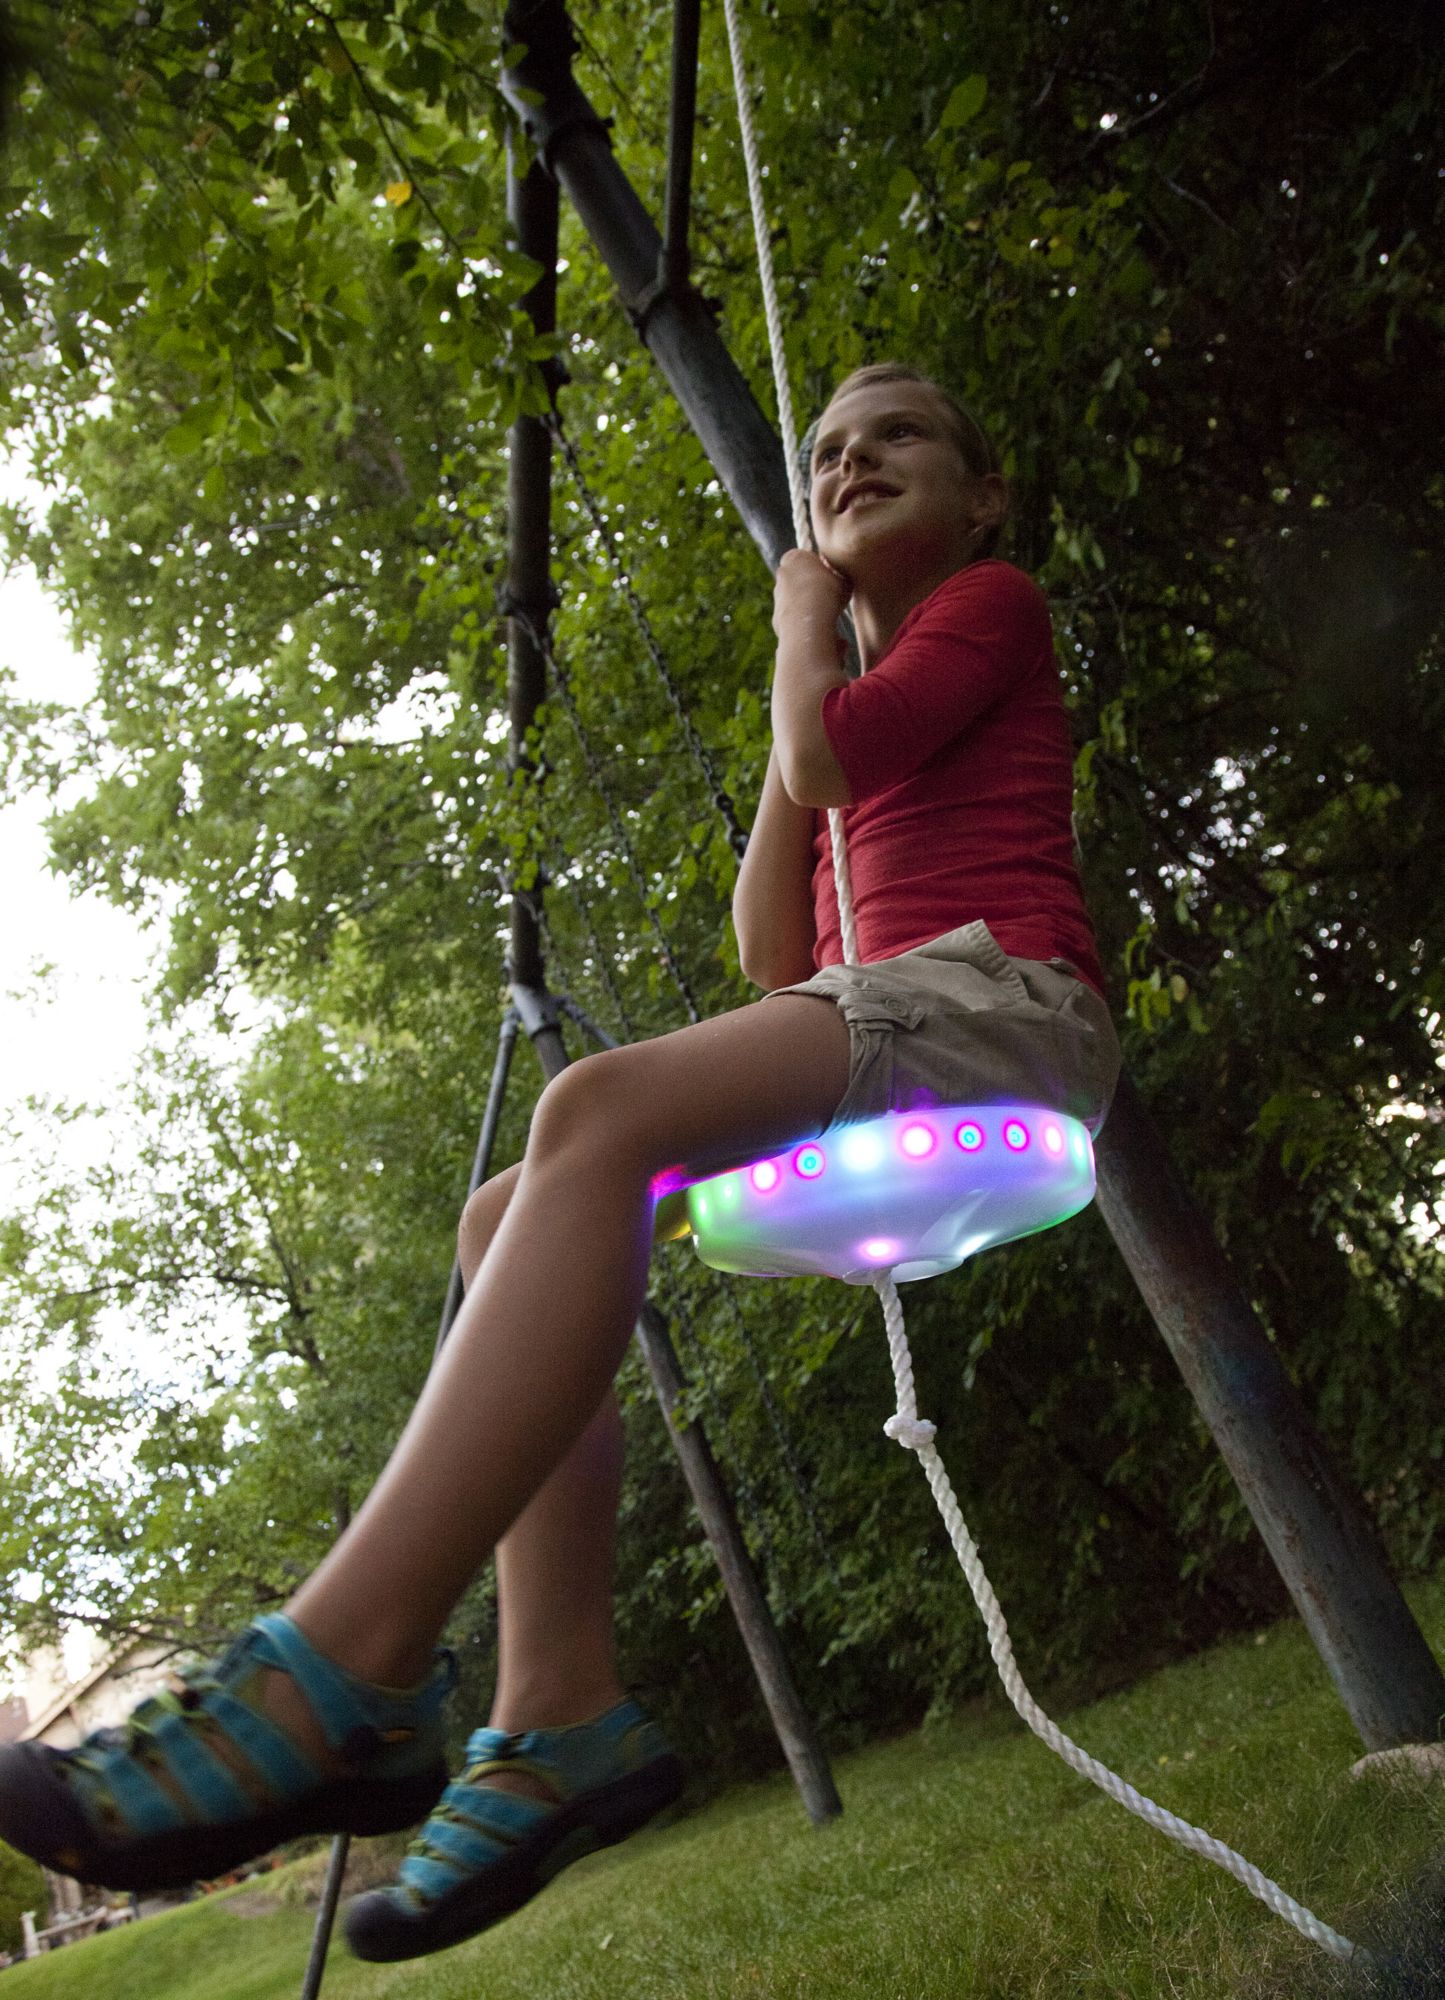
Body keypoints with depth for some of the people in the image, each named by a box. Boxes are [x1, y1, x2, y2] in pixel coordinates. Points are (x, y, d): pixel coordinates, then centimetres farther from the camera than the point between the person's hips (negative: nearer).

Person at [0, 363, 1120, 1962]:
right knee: (508, 1222, -7)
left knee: (601, 1110, -32)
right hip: (881, 1030, 8)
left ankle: (340, 1674, -39)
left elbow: (828, 753, -9)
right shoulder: (856, 695, 33)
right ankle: (559, 1710, -19)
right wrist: (805, 682, 22)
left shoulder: (996, 604, 13)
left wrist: (806, 632, 14)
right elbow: (775, 955, 20)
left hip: (1000, 1000, -8)